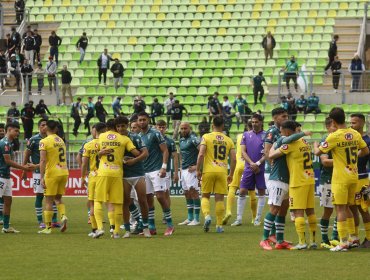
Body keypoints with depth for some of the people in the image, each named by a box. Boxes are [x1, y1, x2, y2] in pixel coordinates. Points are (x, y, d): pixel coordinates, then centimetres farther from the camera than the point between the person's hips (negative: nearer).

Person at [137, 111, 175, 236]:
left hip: (156, 170, -6)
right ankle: (152, 227, 9)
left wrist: (164, 167, -16)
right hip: (144, 172, 6)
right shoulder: (138, 136, 12)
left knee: (160, 196, -12)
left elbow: (165, 151, -8)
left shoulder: (155, 134, -5)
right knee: (148, 198, 5)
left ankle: (170, 225, -3)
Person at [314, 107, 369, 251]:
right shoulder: (355, 134, 3)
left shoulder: (334, 137, -15)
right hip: (354, 176, 6)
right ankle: (353, 237, 21)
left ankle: (343, 242, -5)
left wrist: (316, 145, 14)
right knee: (346, 207, 19)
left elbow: (318, 152, -8)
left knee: (340, 209, -3)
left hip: (340, 178, -6)